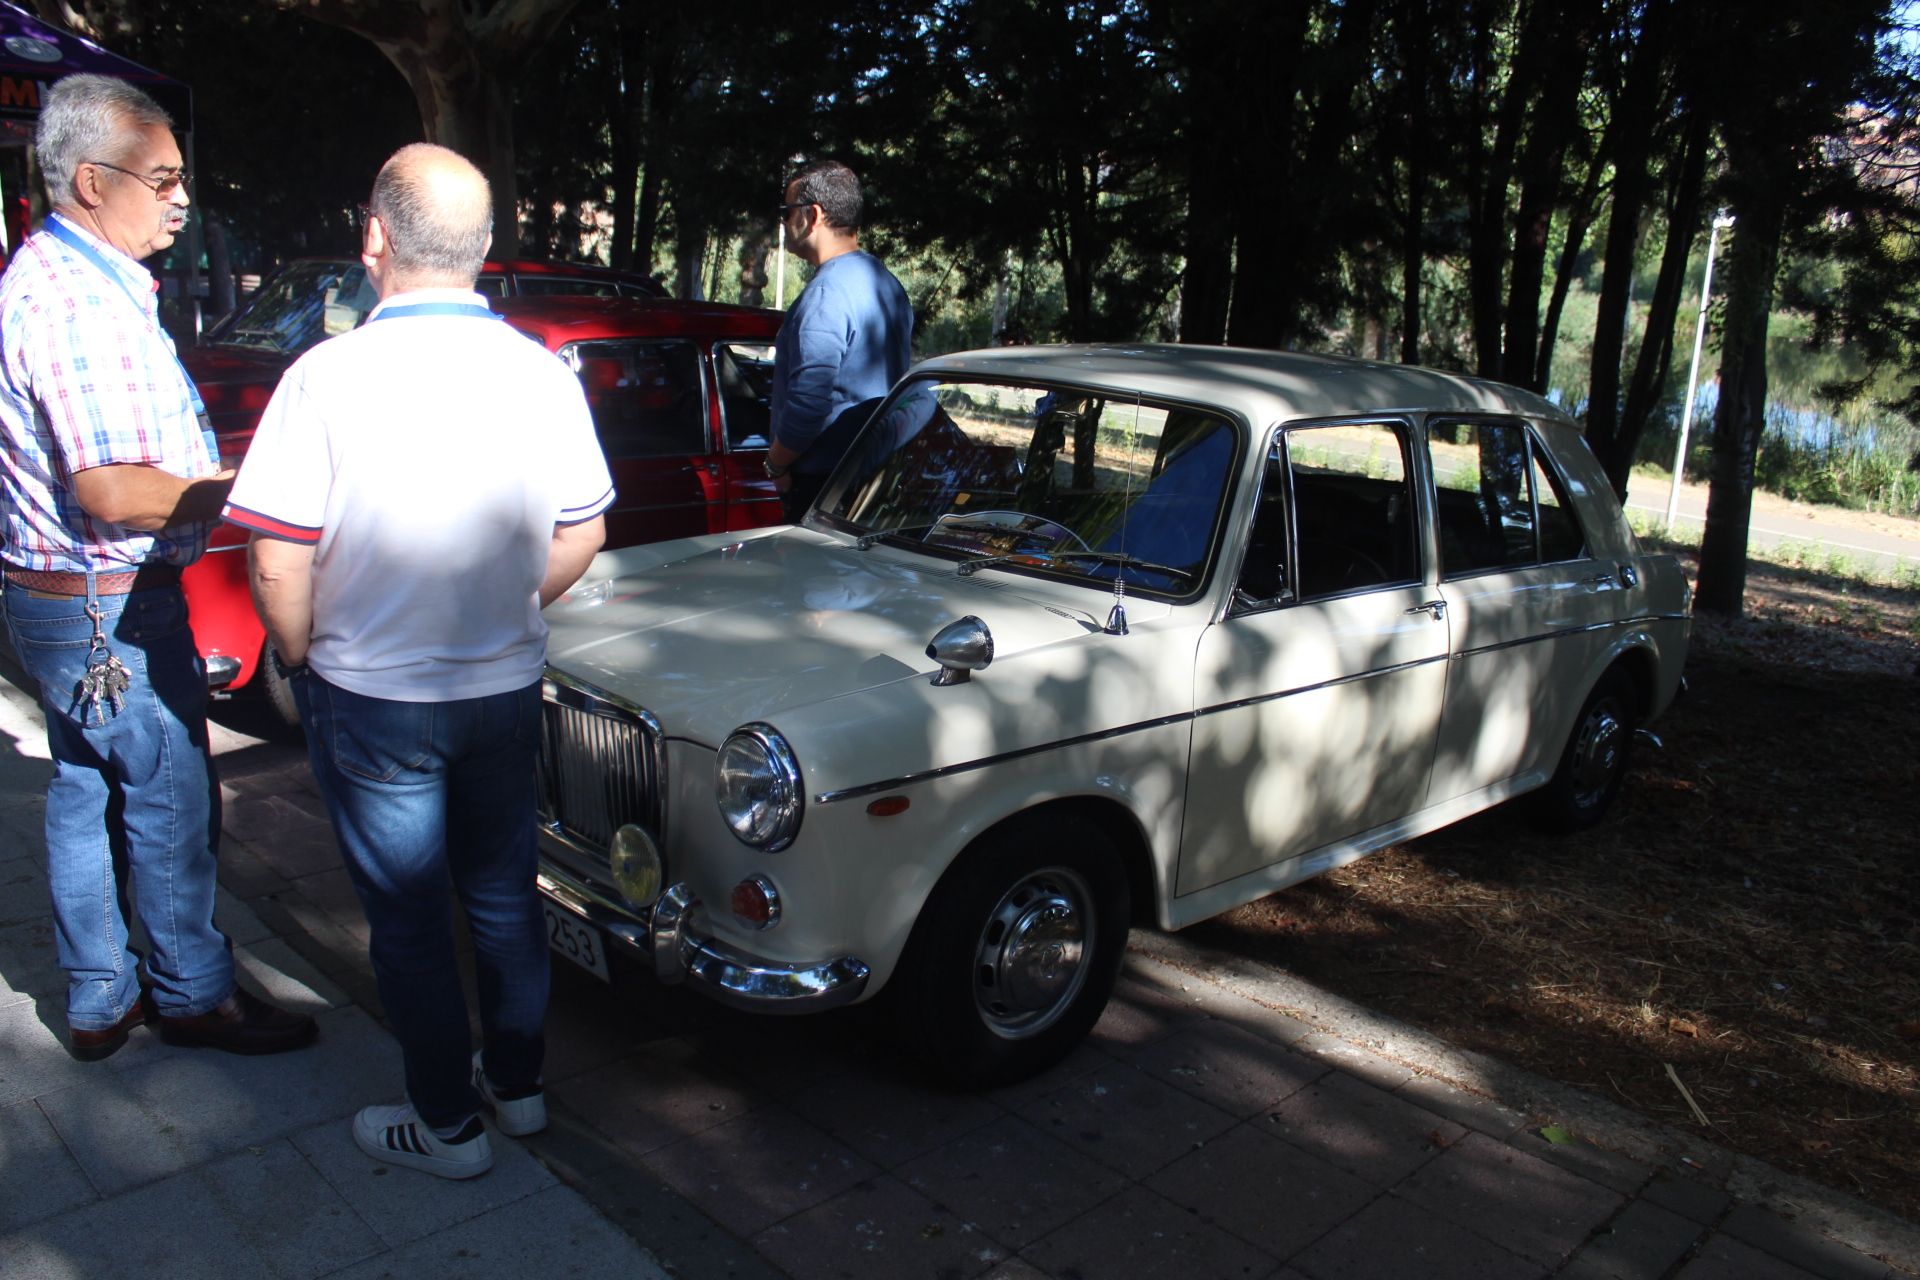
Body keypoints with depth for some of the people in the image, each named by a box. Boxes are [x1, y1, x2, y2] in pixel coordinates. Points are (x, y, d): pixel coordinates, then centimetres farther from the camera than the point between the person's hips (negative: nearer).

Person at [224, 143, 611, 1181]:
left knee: (407, 915, 12)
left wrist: (301, 663, 2)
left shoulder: (329, 377, -18)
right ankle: (516, 1084, 35)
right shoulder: (544, 374, -7)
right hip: (507, 692, 4)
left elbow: (277, 567, -15)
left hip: (373, 700, -3)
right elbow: (582, 538, 3)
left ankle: (448, 1124, 26)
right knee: (504, 893, 20)